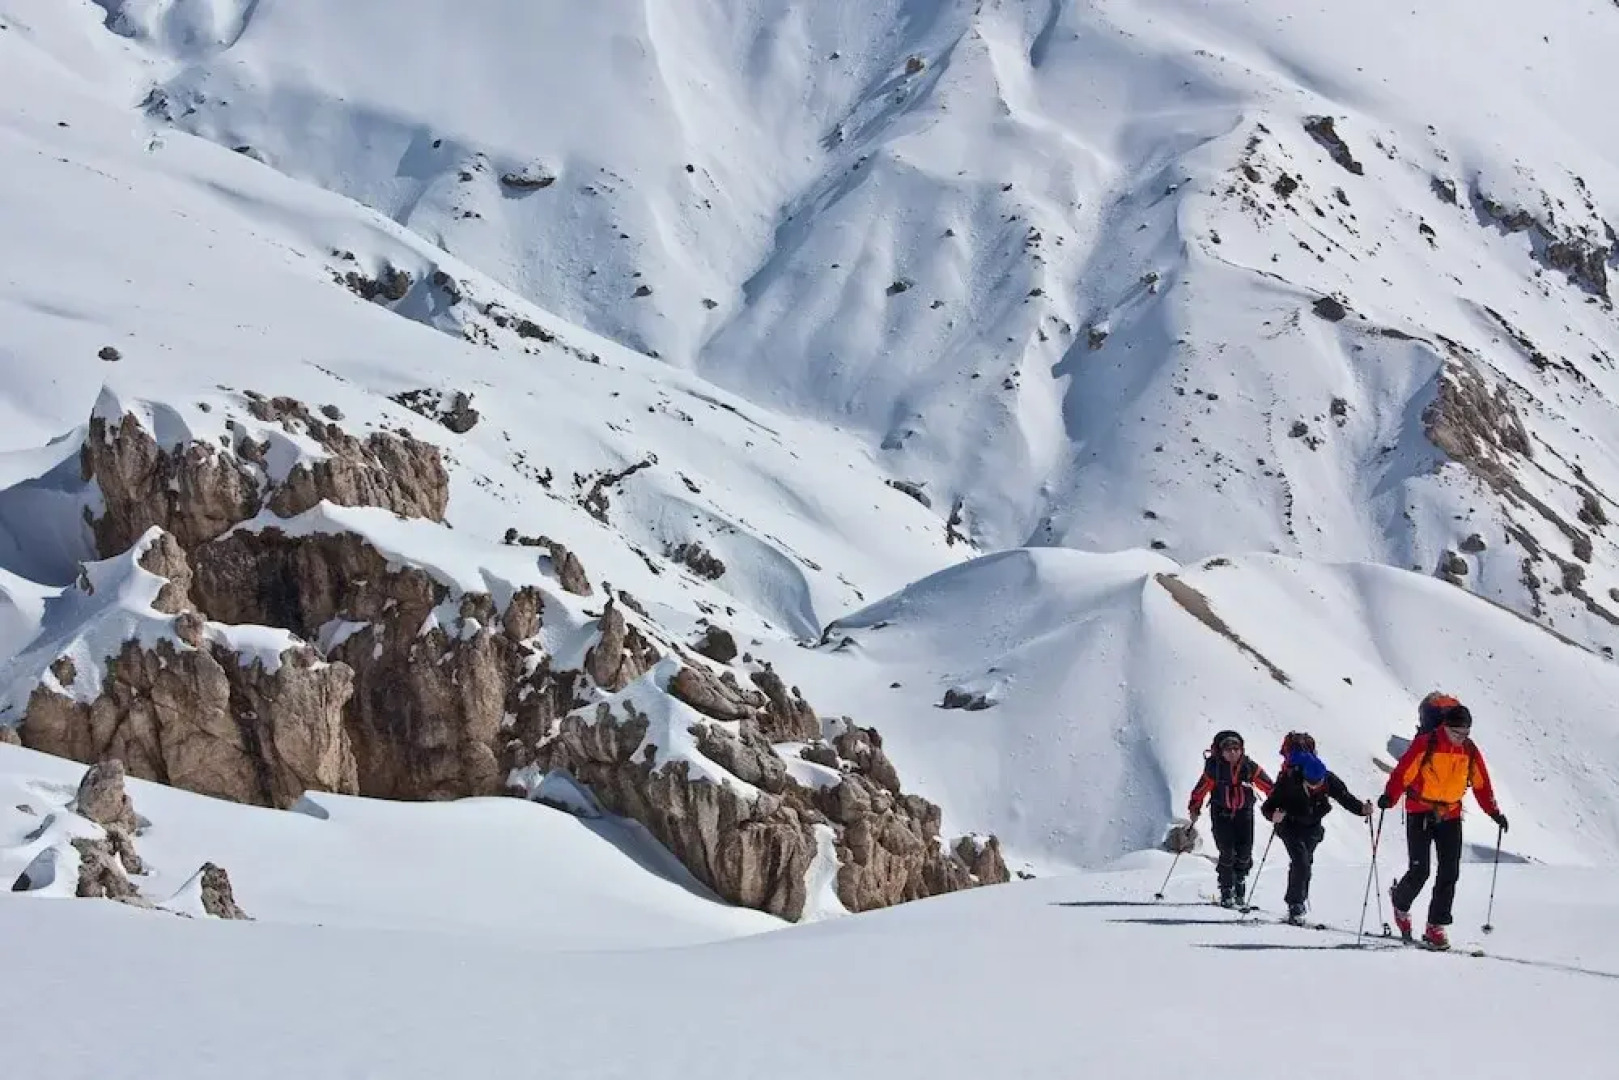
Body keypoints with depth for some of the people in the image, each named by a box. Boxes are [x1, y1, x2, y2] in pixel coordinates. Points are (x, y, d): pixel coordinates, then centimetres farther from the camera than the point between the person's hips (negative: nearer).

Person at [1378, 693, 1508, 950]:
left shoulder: (1469, 750, 4)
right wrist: (1390, 796, -30)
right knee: (1419, 871, -8)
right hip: (1420, 813, -5)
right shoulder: (1426, 743, -12)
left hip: (1451, 816, 5)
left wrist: (1494, 812, 9)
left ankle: (1436, 927, 4)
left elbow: (1481, 783, 13)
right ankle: (1400, 903, 24)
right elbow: (1403, 771, -16)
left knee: (1450, 873, -3)